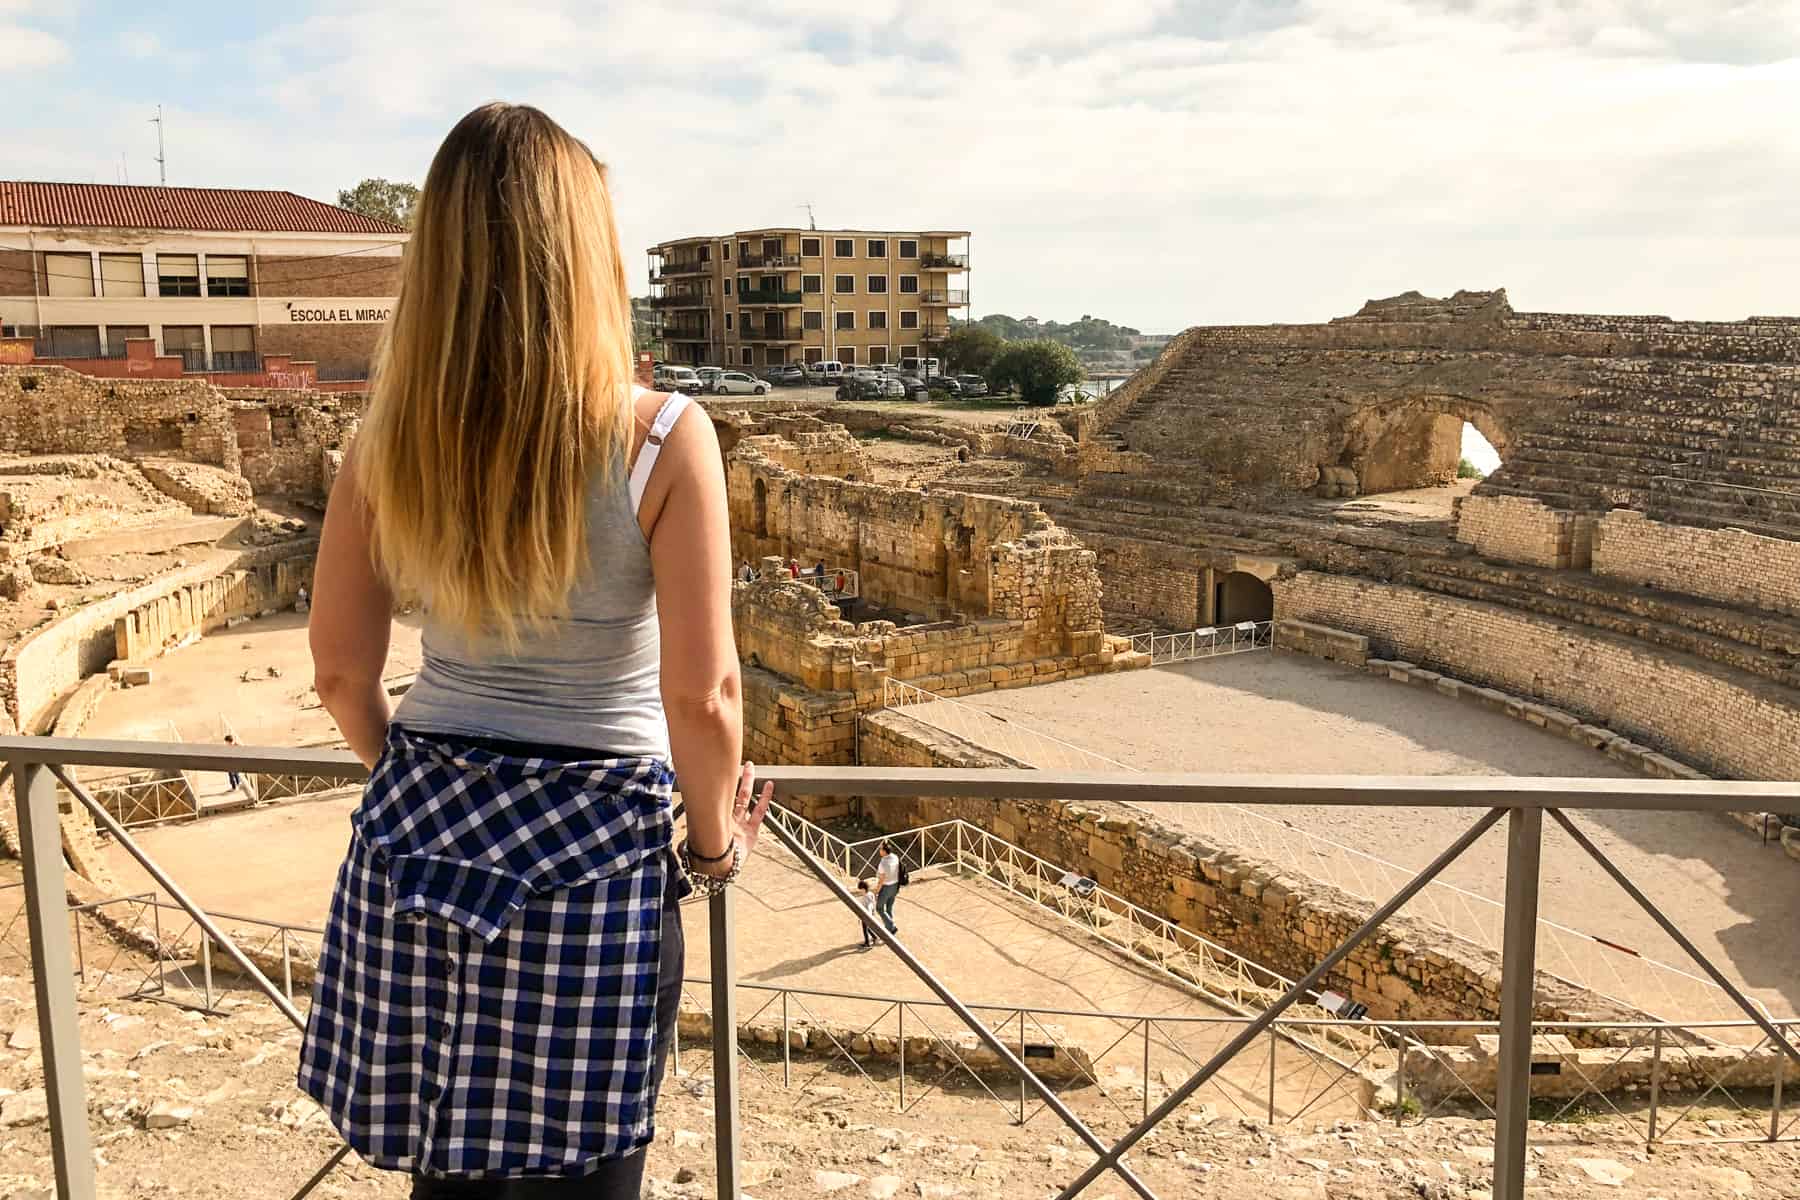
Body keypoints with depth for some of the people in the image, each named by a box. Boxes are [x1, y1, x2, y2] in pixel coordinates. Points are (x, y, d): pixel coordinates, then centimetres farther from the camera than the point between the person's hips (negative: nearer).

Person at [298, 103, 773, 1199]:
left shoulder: (390, 445, -3)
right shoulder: (663, 440, -16)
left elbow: (342, 674, 4)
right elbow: (703, 697, -16)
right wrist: (716, 844, 2)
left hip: (420, 840, 4)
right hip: (594, 854, -4)